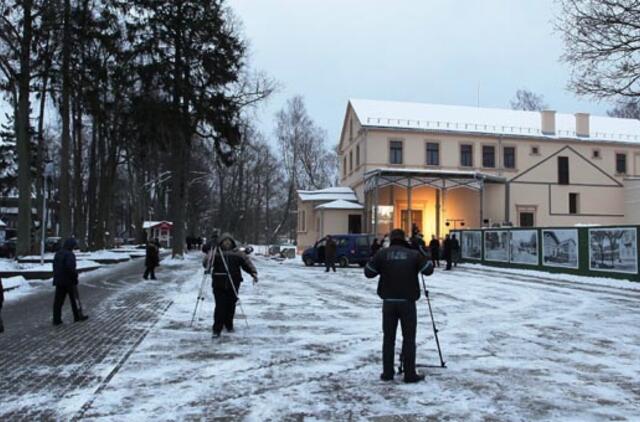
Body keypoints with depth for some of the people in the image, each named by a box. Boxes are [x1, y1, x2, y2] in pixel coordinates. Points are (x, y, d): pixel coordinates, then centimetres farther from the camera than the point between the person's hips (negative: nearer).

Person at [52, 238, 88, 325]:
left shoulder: (57, 254, 11)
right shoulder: (70, 255, -17)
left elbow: (55, 267, 17)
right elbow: (71, 268, -27)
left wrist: (56, 277, 20)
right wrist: (75, 277, -14)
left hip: (59, 281, 7)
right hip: (69, 281, -7)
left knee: (58, 300, 7)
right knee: (74, 299, 7)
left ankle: (56, 319, 8)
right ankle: (78, 316, 17)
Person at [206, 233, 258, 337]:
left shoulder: (237, 253, 6)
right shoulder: (216, 252, 1)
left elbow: (247, 262, 2)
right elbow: (206, 263, -7)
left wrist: (253, 273, -12)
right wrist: (209, 257, -29)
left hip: (233, 285, 2)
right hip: (219, 285, -2)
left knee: (231, 306, 10)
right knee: (220, 307, -8)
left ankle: (229, 326, 32)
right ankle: (217, 329, 0)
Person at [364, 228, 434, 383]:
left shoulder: (382, 254, 0)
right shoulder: (413, 254, 0)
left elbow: (368, 272, 2)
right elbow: (429, 270, 2)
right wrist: (426, 260, 20)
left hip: (389, 301, 1)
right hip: (407, 301, -1)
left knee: (388, 337, 9)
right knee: (409, 338, 6)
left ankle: (387, 373, 12)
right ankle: (410, 374, 7)